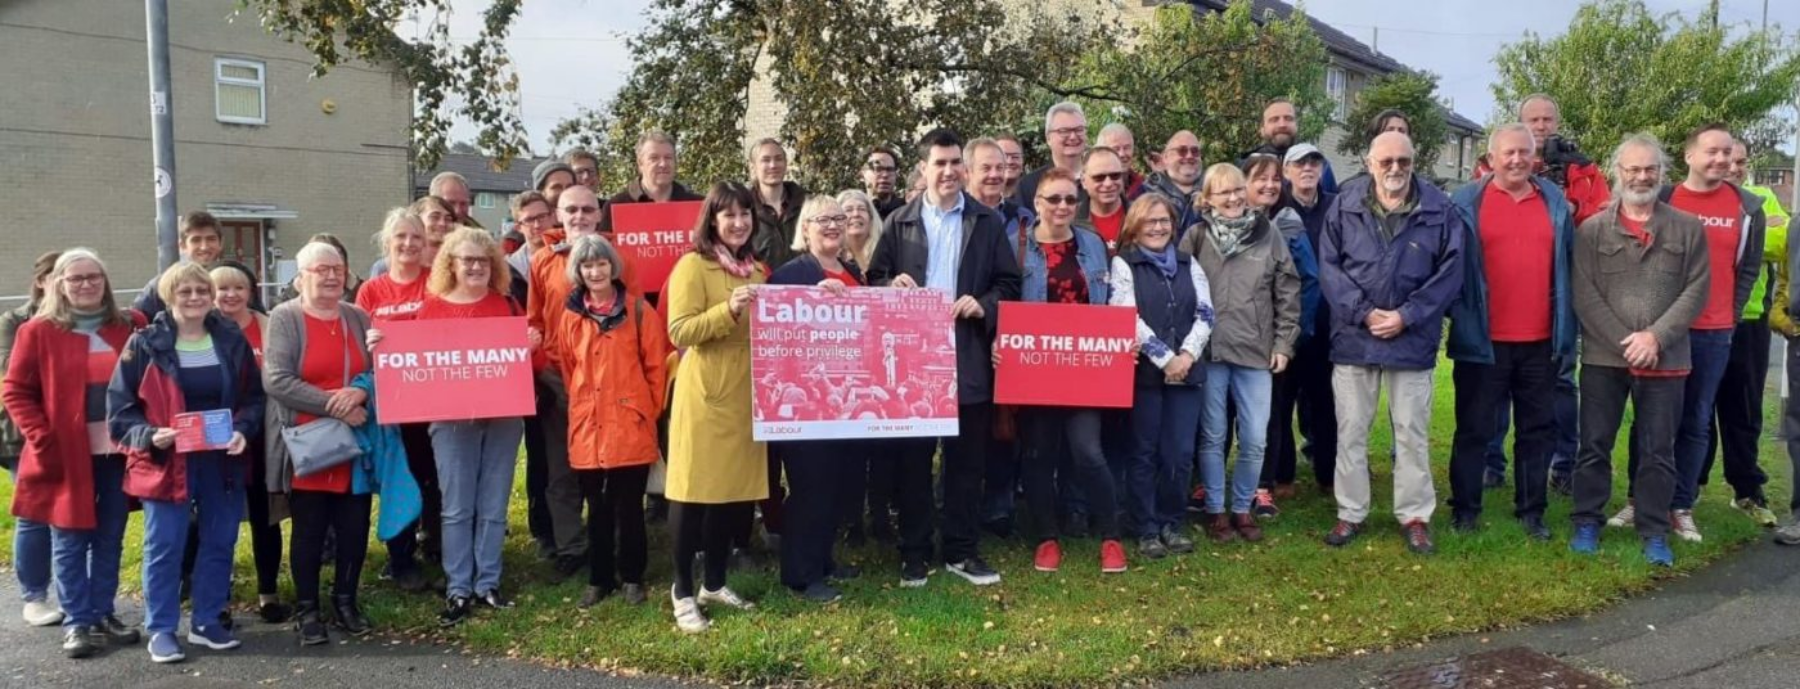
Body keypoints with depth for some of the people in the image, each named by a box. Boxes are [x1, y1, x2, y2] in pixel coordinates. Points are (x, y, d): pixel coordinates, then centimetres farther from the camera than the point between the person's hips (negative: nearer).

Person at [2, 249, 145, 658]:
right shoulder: (38, 331, -2)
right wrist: (43, 439, -11)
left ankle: (103, 615, 21)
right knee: (70, 542, 5)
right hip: (66, 453, -3)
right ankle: (76, 622, 12)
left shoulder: (130, 326, 6)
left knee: (109, 539, 11)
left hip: (117, 450, 3)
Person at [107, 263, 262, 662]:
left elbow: (253, 397, 9)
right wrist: (149, 436, -18)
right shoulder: (145, 345, -4)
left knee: (220, 543, 9)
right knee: (164, 547, 1)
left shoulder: (232, 340, 5)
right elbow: (120, 407, -2)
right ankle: (161, 630, 13)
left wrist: (243, 431, -9)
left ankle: (206, 622, 22)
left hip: (223, 460, 3)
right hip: (166, 461, -3)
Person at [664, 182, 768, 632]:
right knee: (694, 490, -3)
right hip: (705, 394, -7)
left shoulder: (755, 269, 16)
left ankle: (715, 583, 22)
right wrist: (728, 310, -26)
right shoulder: (693, 266, -7)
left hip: (745, 393, 7)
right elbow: (680, 331, -16)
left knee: (737, 488, 10)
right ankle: (683, 591, 8)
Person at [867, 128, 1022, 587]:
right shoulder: (900, 223, 7)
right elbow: (874, 280, 8)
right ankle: (913, 553, 17)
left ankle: (962, 550, 19)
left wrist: (983, 305, -13)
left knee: (967, 459, 6)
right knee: (912, 459, 6)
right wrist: (892, 285, -14)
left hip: (968, 357, 0)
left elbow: (1010, 283, 6)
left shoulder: (988, 222, 7)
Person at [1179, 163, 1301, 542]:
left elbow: (1287, 293, 6)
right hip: (1208, 352, -1)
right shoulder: (1195, 236, 0)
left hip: (1257, 353, 1)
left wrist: (1283, 344, 2)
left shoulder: (1269, 235, 3)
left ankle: (1242, 507, 22)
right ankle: (1215, 510, 21)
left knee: (1255, 440, 4)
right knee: (1212, 437, 7)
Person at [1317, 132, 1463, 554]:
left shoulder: (1439, 210, -2)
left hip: (1412, 339, -1)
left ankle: (1415, 515, 20)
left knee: (1412, 431, 8)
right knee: (1351, 429, 8)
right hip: (1354, 337, 1)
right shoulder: (1344, 206, 0)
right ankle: (1350, 513, 20)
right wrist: (1363, 313, -12)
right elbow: (1329, 266, -2)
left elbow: (1450, 271, -4)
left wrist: (1407, 316, -12)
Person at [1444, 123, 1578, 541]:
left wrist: (1567, 327, 10)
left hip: (1541, 341, 4)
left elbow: (1570, 265, 15)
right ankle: (1465, 508, 15)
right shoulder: (1466, 203, -2)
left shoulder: (1556, 202, 9)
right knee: (1474, 429, 5)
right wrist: (1460, 317, -7)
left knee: (1539, 428, 11)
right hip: (1483, 339, -3)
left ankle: (1531, 511, 22)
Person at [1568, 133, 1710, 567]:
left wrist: (1656, 336, -12)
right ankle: (1587, 522, 19)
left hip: (1667, 360, 1)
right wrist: (1624, 341, -13)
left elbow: (1696, 291, 0)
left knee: (1658, 450, 6)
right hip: (1603, 357, 0)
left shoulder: (1688, 229, 6)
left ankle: (1654, 531, 17)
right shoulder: (1592, 230, 2)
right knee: (1595, 445, 7)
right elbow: (1584, 294, -4)